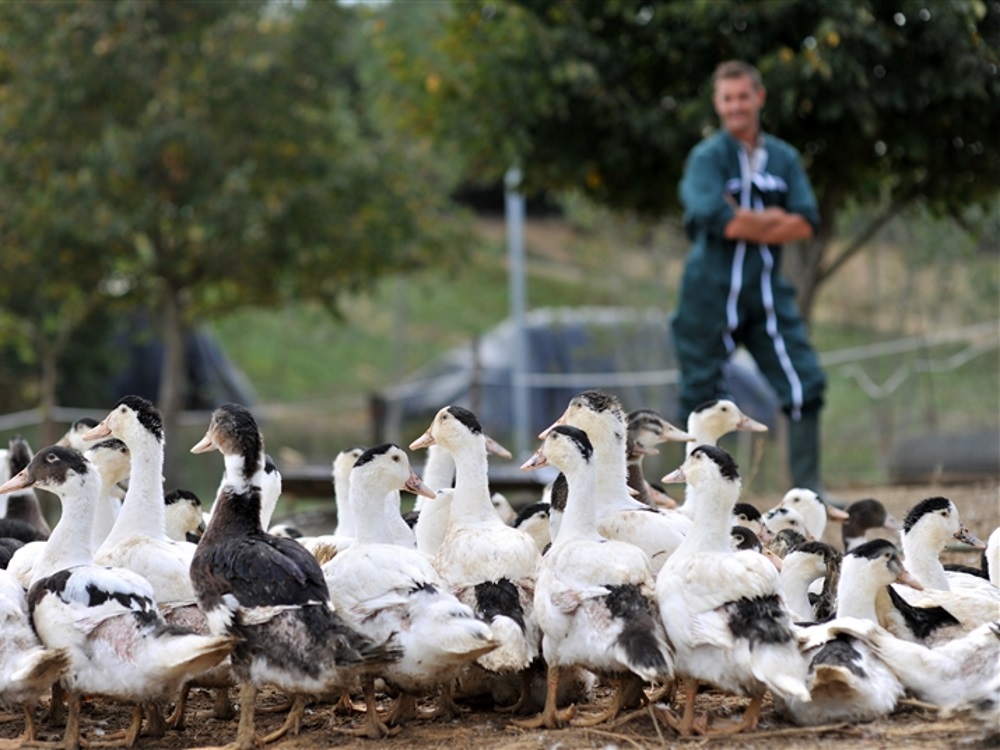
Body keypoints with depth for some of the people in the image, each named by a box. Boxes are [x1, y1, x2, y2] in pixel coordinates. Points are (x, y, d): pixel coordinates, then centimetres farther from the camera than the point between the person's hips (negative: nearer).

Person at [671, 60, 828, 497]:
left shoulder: (784, 158, 9)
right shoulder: (707, 157, -5)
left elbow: (806, 223, -2)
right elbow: (719, 220, -20)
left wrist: (749, 223, -13)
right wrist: (775, 219, -7)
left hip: (767, 290, 4)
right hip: (711, 292, -4)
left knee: (804, 386, -4)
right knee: (701, 395, 3)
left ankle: (807, 488, 3)